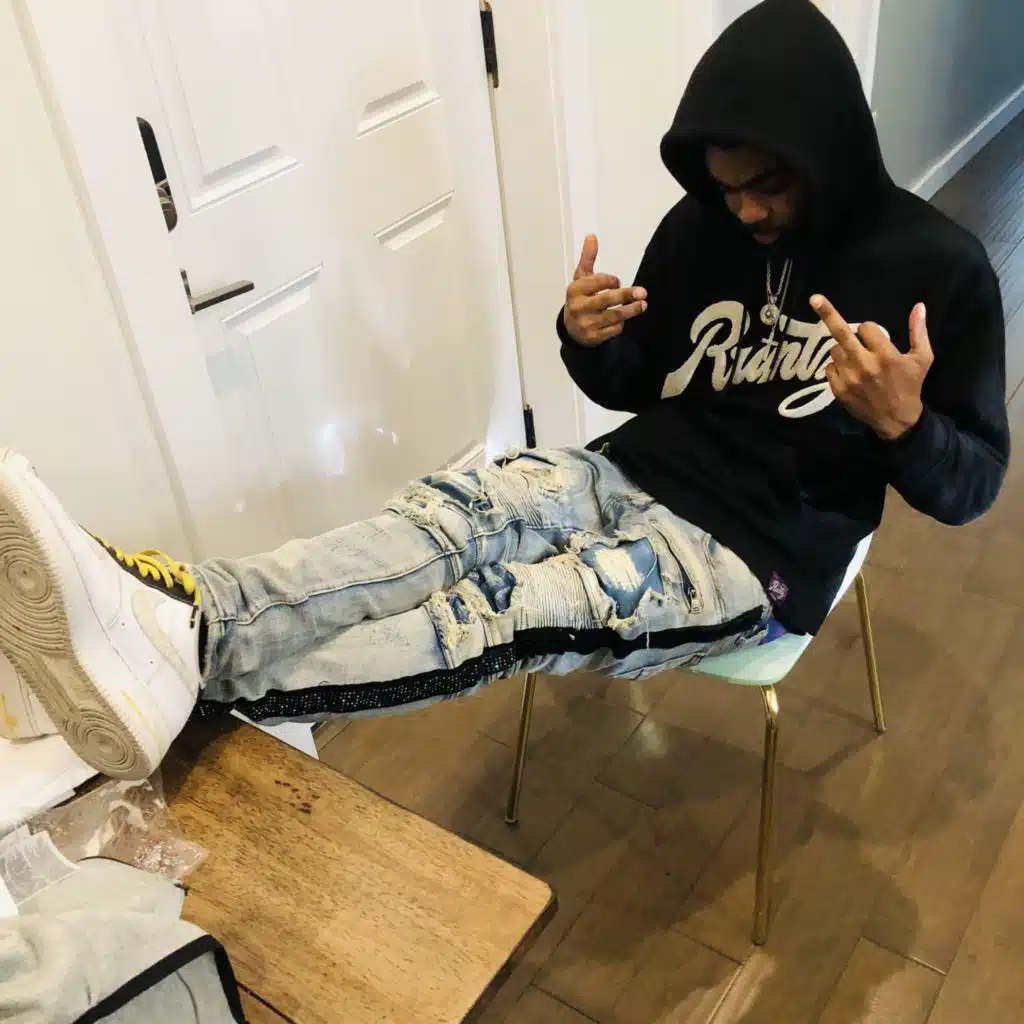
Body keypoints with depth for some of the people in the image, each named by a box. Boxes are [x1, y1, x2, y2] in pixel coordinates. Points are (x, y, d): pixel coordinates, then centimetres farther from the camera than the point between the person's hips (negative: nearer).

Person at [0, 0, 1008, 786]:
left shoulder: (935, 266, -9)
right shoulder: (698, 228, 3)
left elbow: (970, 482, -7)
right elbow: (633, 387, 11)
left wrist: (903, 423, -30)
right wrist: (588, 342, -13)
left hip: (758, 546, -4)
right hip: (638, 472, 5)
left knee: (515, 609, -30)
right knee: (459, 510, -26)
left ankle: (187, 669, -45)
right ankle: (179, 617, -45)